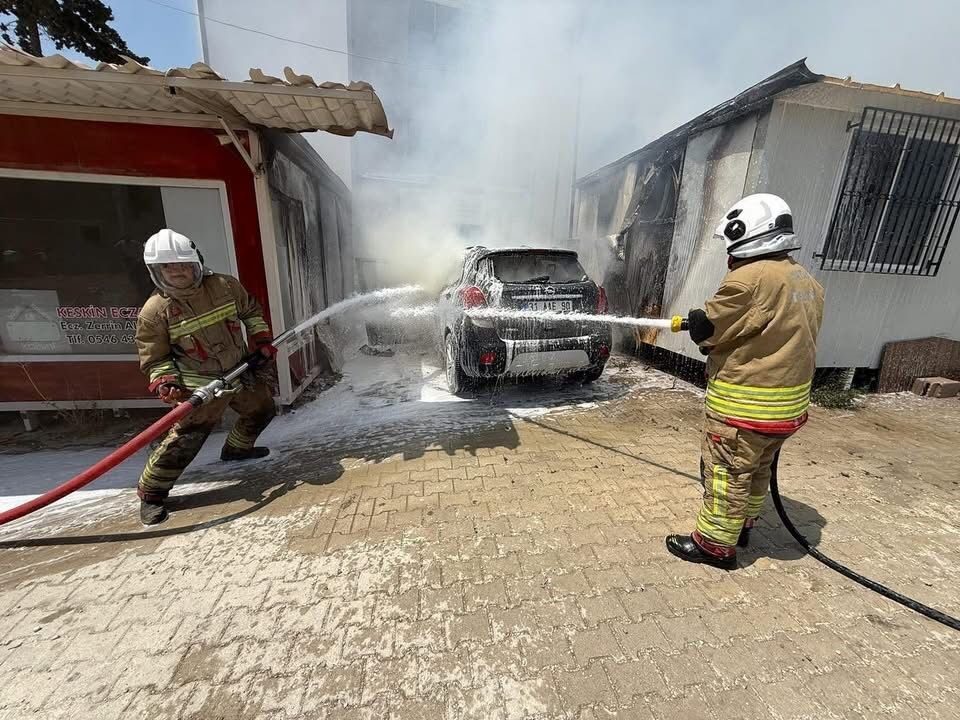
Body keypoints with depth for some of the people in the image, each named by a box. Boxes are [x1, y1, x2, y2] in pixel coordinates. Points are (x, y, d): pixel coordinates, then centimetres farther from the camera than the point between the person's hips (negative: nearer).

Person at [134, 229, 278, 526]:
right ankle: (150, 493, 12)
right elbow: (155, 358, -3)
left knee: (262, 410, 20)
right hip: (201, 384, -5)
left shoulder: (225, 286, -5)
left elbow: (251, 311, 12)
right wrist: (164, 382, -19)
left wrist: (261, 338, 4)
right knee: (187, 436, -11)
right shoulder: (154, 311, -11)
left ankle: (237, 447, 47)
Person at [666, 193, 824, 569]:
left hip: (744, 402, -9)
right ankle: (741, 526, 40)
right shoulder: (808, 283, 9)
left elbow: (707, 329, -15)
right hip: (791, 399, 9)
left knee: (727, 474, 4)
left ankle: (715, 544, 18)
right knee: (757, 468, 22)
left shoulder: (751, 278, -21)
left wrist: (695, 322, 7)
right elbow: (789, 338, 15)